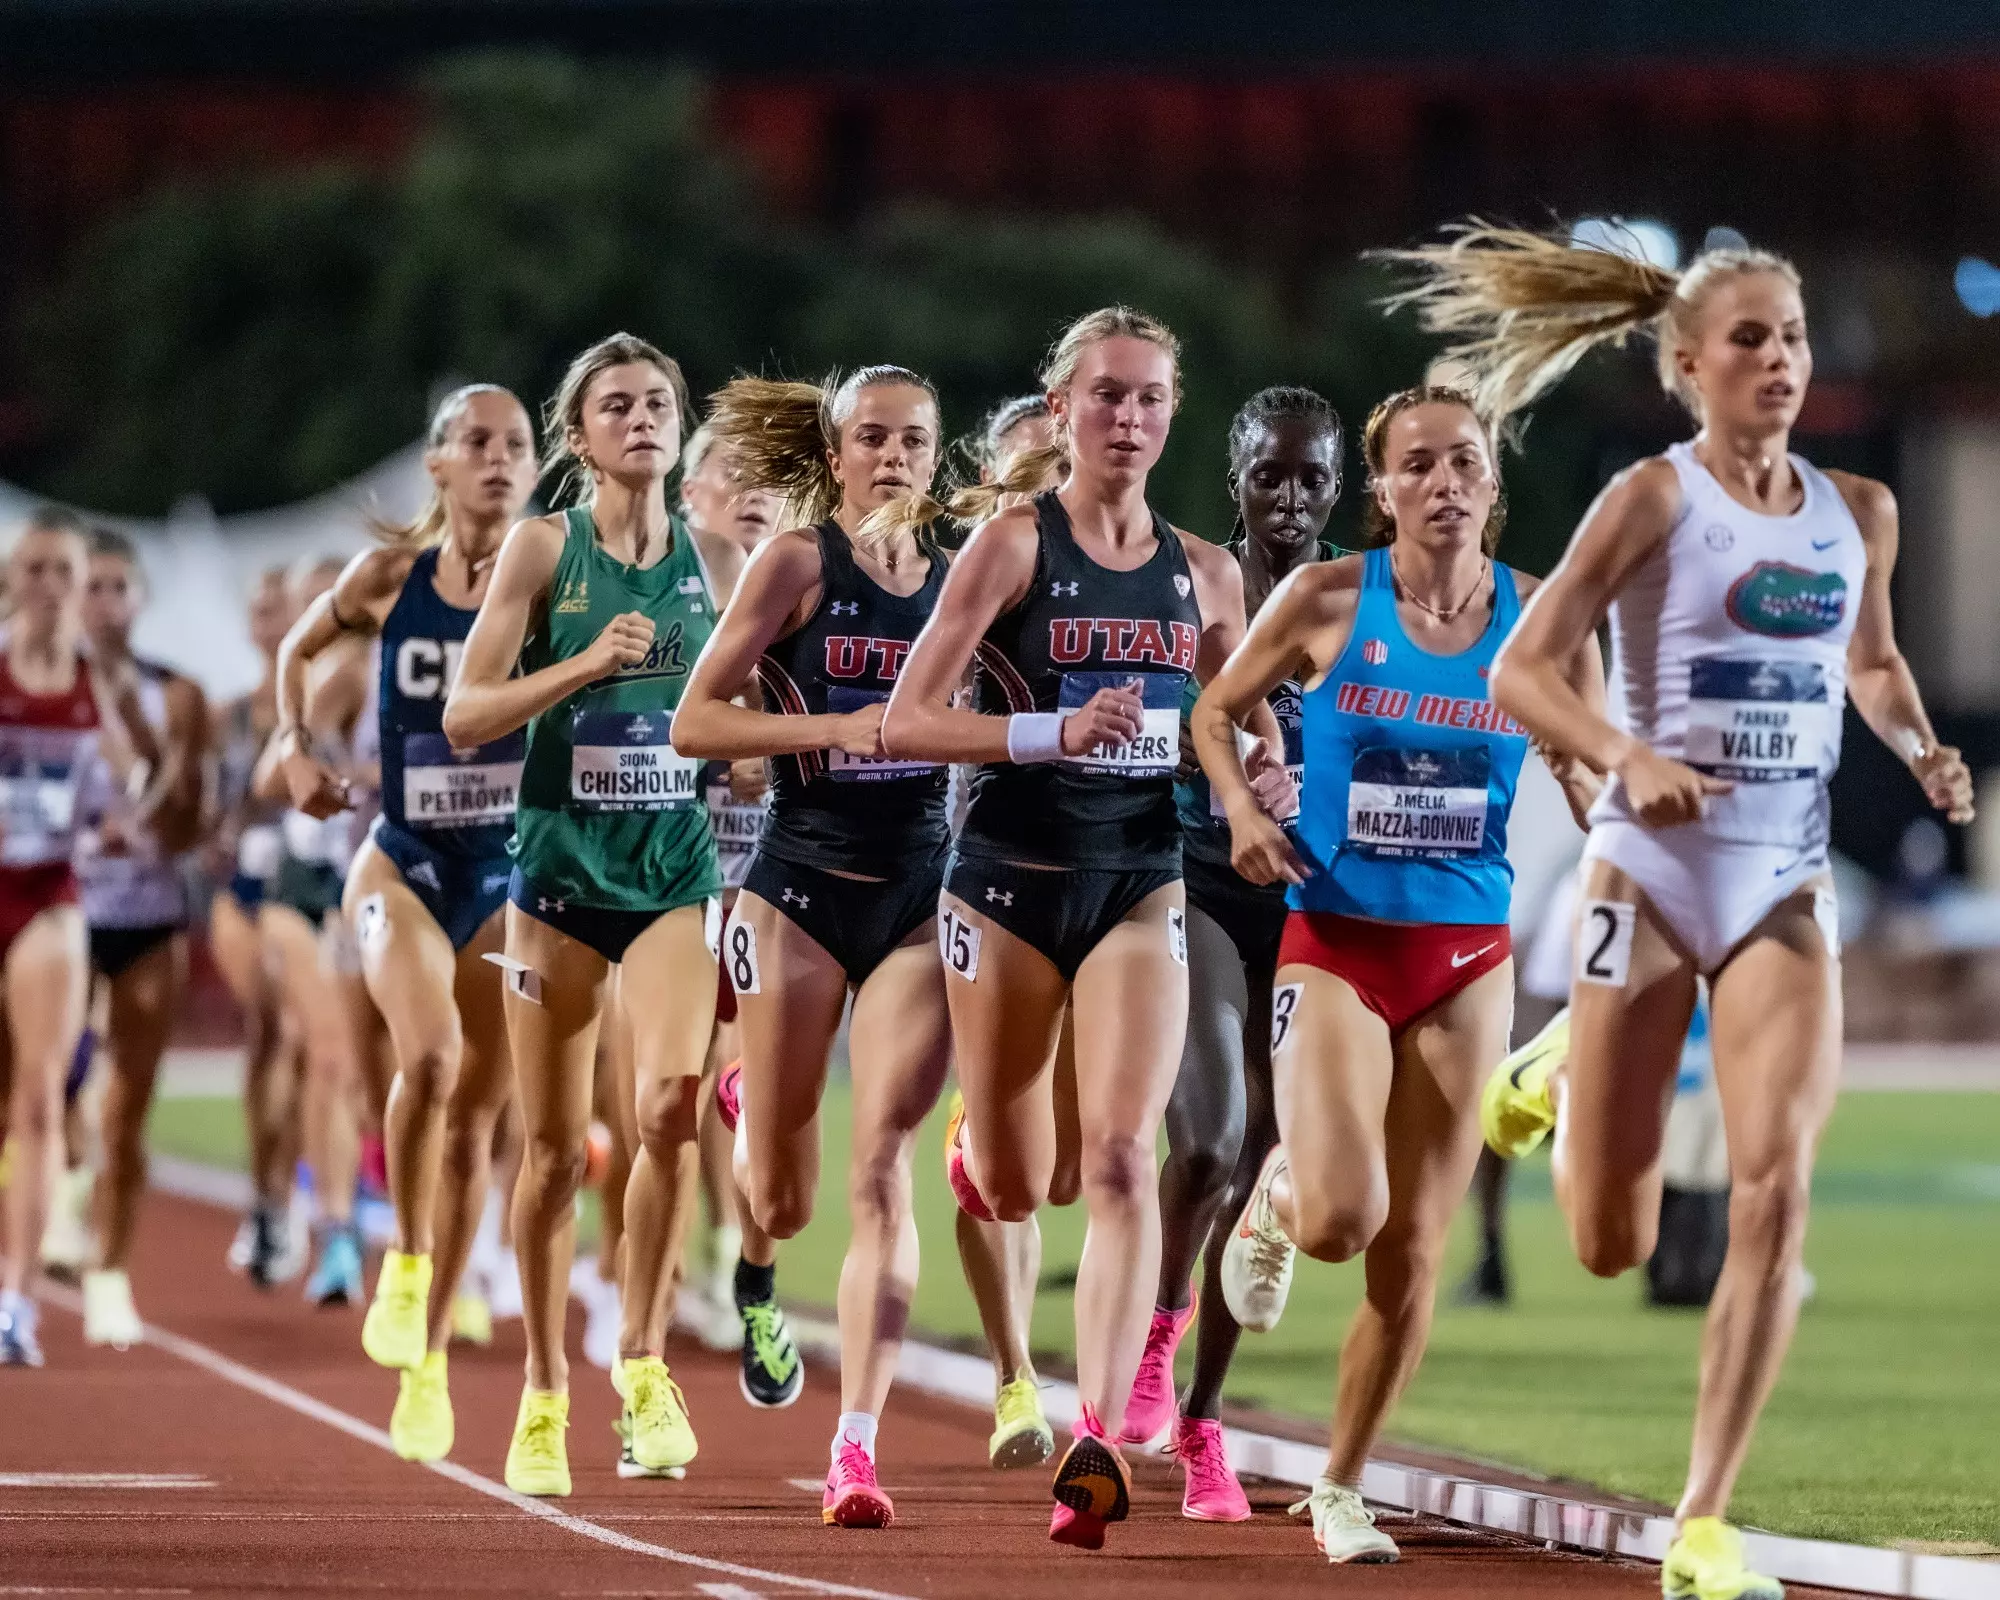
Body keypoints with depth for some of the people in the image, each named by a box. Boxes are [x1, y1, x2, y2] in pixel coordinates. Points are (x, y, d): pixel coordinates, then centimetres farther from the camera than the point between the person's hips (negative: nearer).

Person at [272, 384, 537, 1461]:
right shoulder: (388, 576, -5)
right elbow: (298, 649, 13)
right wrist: (295, 746, -1)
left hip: (510, 874, 1)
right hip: (401, 861, -1)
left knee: (475, 1117, 8)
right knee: (430, 1052, -29)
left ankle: (429, 1365, 22)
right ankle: (406, 1262, -6)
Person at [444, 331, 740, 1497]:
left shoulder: (714, 557, 6)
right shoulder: (544, 548, -2)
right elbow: (465, 714, -7)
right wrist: (587, 664, -18)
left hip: (678, 870, 1)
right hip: (561, 865, -1)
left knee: (671, 1102, -21)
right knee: (555, 1146, 5)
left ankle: (644, 1357, -7)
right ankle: (545, 1394, 19)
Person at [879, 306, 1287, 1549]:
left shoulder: (1205, 573, 8)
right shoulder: (1013, 542, -5)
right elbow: (906, 721, -11)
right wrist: (1055, 730, -24)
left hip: (1142, 884, 2)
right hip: (1012, 879, -2)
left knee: (1122, 1158, -17)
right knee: (1012, 1193, 8)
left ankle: (1101, 1439, -22)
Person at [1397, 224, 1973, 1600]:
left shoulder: (1859, 513, 6)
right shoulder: (1657, 498, -8)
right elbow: (1522, 671, -10)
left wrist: (1923, 751, 3)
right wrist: (1629, 758, -28)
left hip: (1788, 889, 3)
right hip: (1653, 874, -3)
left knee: (1777, 1195, -16)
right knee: (1613, 1244, 4)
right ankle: (1555, 1073, 42)